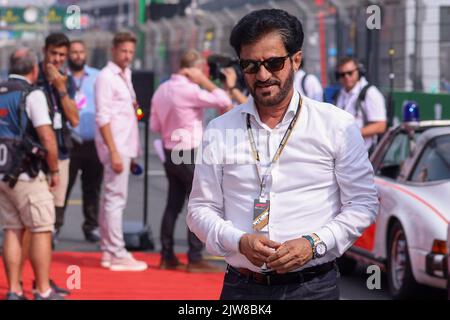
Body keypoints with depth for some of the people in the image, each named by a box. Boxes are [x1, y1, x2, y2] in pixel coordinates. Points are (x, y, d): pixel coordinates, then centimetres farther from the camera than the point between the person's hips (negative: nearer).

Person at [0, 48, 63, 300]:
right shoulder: (32, 95, -10)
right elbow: (47, 137, -15)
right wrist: (55, 171, -5)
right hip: (26, 173, -7)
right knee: (42, 230, 0)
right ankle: (44, 292, -1)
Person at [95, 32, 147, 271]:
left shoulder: (125, 75, 16)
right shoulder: (106, 77, -11)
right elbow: (103, 117, -16)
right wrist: (114, 152, -20)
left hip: (124, 145, 9)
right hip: (115, 146, -9)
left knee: (110, 198, 12)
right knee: (116, 199, -9)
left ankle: (108, 251, 17)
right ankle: (117, 255, -8)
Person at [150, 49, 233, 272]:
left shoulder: (162, 90, 8)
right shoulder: (189, 90, -18)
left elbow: (155, 125, 14)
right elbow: (223, 101, -18)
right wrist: (204, 81, -11)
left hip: (170, 153, 8)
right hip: (190, 155, -8)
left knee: (173, 205, 13)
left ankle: (167, 257, 15)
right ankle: (195, 260, -4)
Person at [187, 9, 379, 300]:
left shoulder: (338, 126, 0)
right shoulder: (219, 131, 6)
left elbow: (362, 204, 1)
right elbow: (200, 209, 6)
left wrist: (314, 244, -13)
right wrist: (240, 241, -12)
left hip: (314, 286, -1)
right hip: (241, 286, 1)